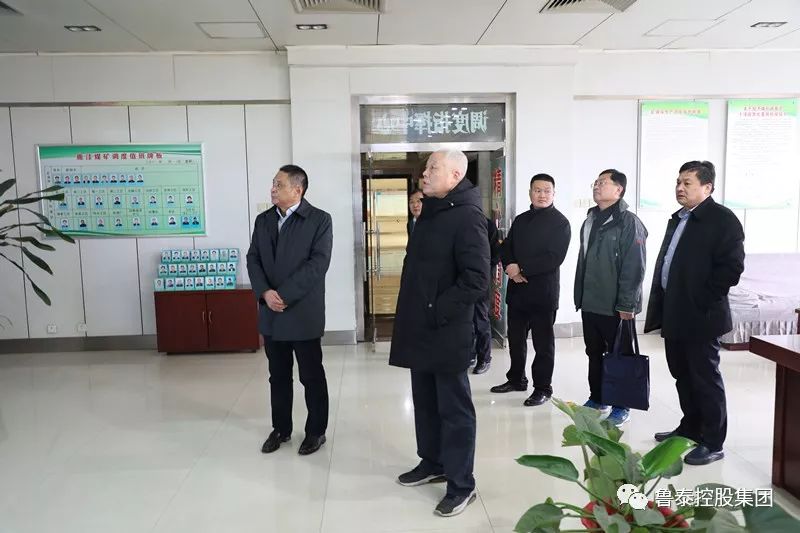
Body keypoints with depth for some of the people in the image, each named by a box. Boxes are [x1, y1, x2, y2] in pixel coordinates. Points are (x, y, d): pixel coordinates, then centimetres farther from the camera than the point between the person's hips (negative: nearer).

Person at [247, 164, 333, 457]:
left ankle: (316, 431, 22)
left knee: (312, 376, 6)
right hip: (271, 313, 5)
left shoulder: (320, 220, -6)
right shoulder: (263, 220, 10)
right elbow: (253, 259, 6)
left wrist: (284, 295, -19)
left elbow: (318, 263, -15)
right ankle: (281, 429, 29)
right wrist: (265, 293, -11)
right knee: (278, 376, 15)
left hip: (303, 312, -5)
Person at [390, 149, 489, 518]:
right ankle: (432, 463, 37)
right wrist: (416, 314, 14)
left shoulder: (467, 215, -15)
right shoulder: (431, 212, 14)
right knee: (425, 402, 20)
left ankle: (461, 484, 17)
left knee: (455, 409, 3)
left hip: (446, 331, -9)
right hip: (421, 328, 9)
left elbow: (476, 279, -22)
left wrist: (438, 313, -19)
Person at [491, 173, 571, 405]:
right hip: (517, 290, 6)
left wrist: (521, 268, -17)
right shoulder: (521, 220, 14)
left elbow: (555, 257, -16)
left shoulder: (560, 222, -6)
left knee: (543, 343, 4)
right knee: (515, 338, 15)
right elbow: (506, 248, 12)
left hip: (543, 292, -6)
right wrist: (511, 268, -9)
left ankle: (542, 388, 15)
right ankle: (516, 379, 31)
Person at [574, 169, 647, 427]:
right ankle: (597, 399, 29)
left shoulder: (629, 222, -11)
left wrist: (626, 304, -18)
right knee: (594, 353, 16)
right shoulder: (591, 220, 12)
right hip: (589, 303, 7)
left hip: (615, 306, -7)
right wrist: (580, 295, 14)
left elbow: (634, 267, -15)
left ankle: (621, 407, 17)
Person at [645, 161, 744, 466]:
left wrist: (703, 301, -15)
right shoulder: (678, 219, 16)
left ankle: (713, 443, 13)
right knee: (683, 375, 17)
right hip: (675, 314, 8)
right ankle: (690, 428, 32)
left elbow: (732, 267, -17)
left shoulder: (722, 219, -10)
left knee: (705, 378, 2)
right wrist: (662, 306, 12)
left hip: (700, 316, -8)